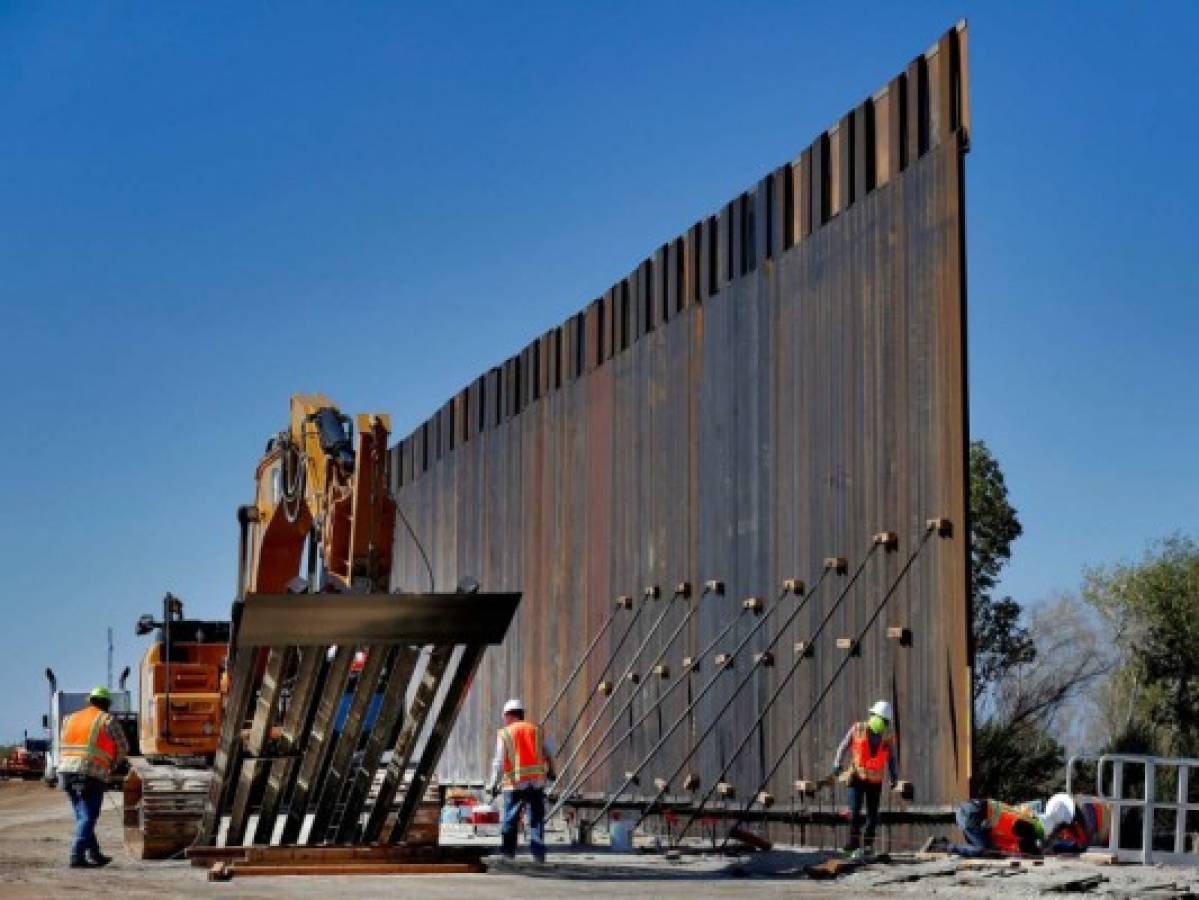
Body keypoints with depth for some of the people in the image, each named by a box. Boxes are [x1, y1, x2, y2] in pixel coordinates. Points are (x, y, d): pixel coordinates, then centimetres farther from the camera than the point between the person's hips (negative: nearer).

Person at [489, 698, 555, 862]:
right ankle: (538, 853, 2)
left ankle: (508, 851, 0)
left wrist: (494, 784, -1)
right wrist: (551, 770, 33)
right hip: (537, 781, 3)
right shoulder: (537, 730, 10)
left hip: (516, 783, -3)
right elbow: (550, 754, 15)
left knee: (510, 819, 3)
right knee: (537, 818, 7)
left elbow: (499, 762, -5)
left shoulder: (505, 734, 0)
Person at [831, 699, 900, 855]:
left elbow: (891, 758, 8)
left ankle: (868, 844, 15)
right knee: (854, 811, -12)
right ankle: (854, 842, -4)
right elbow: (843, 747, 0)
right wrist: (838, 765, -11)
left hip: (875, 780, 2)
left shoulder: (887, 737, 1)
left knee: (872, 814, 3)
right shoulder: (857, 729, -4)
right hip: (857, 777, -2)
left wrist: (893, 776, -4)